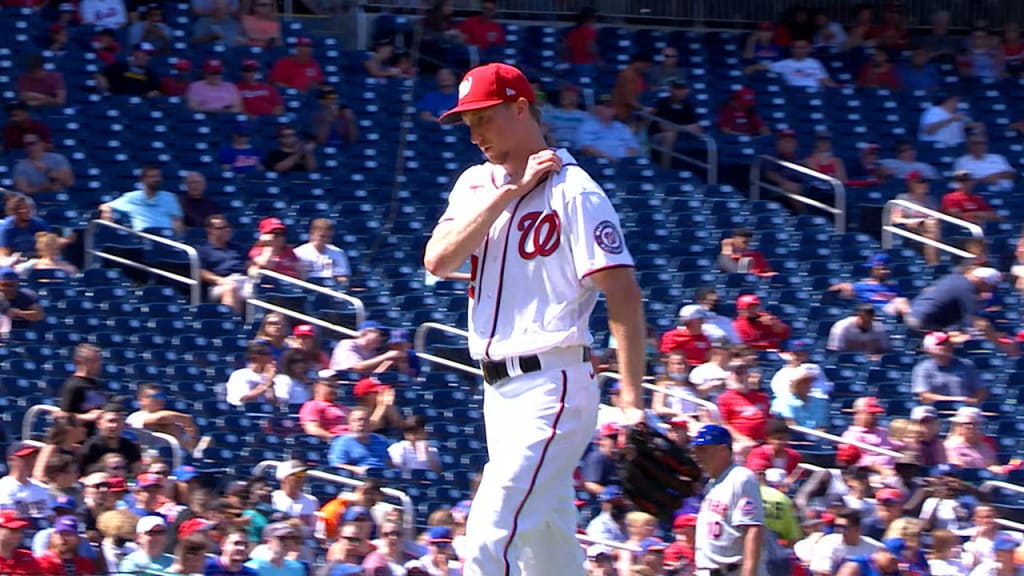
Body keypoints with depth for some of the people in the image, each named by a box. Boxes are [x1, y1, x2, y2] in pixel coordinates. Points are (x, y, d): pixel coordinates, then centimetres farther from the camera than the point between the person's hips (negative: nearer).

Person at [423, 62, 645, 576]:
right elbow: (438, 260, -2)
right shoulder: (476, 184, 14)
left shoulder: (572, 190, -8)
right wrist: (508, 192, -8)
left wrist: (632, 400, -21)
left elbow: (623, 296, -13)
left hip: (551, 388, -8)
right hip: (499, 392, 8)